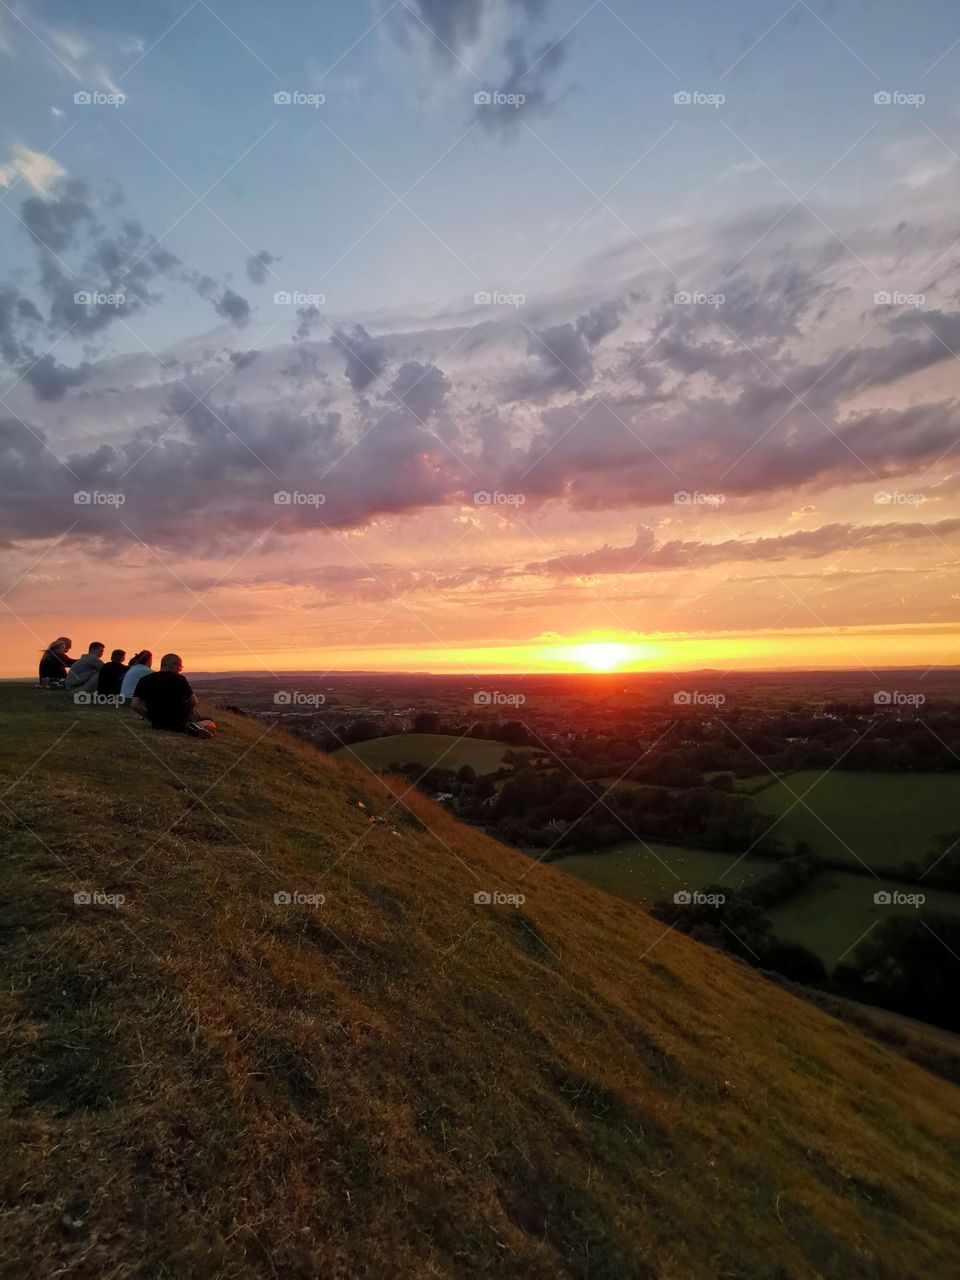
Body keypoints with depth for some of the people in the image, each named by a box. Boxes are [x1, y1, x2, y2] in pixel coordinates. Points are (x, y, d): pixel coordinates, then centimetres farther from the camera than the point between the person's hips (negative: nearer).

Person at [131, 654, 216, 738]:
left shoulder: (144, 680, 0)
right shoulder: (179, 679, -11)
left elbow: (135, 704, -6)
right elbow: (193, 702, -9)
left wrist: (149, 717, 7)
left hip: (158, 724, 5)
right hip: (180, 721, -5)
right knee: (211, 725, 10)